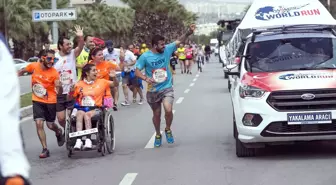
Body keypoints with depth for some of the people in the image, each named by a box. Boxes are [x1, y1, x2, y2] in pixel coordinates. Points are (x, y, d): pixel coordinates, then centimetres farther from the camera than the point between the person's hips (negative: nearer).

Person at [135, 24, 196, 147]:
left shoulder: (167, 50, -7)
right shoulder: (145, 56, -12)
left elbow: (179, 41, -8)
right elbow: (137, 71, -9)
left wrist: (189, 33, -25)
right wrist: (146, 78, -28)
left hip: (167, 88, 0)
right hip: (153, 91, 0)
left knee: (168, 110, -22)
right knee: (156, 114, 15)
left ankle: (168, 129, 7)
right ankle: (158, 135, 39)